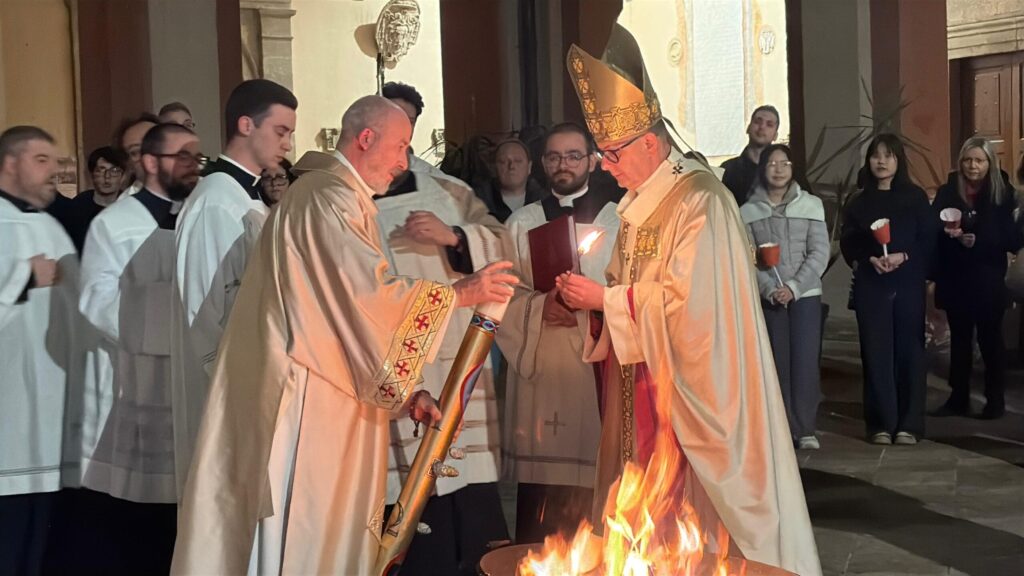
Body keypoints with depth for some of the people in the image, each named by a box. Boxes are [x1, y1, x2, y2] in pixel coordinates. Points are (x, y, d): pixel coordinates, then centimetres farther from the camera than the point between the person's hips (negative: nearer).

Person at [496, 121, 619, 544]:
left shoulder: (619, 221, 7)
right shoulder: (521, 223, 12)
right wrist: (540, 306, -13)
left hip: (600, 369, -1)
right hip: (540, 370, 1)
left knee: (599, 498, -4)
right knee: (537, 498, 2)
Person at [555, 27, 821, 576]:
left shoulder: (699, 200, -16)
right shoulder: (639, 203, 12)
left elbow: (685, 301, -23)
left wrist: (603, 297, -18)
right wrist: (588, 296, -4)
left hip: (692, 393, -8)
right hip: (646, 396, 8)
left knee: (696, 523, 1)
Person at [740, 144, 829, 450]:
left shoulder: (811, 205, 4)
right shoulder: (748, 211, 5)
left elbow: (820, 253, -1)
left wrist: (794, 287, -11)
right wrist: (770, 289, -13)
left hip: (805, 294, 0)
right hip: (768, 298, 0)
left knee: (805, 362, -4)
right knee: (778, 363, 1)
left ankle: (805, 429, 4)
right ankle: (784, 429, 6)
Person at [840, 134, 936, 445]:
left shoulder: (915, 197, 5)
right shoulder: (858, 202, 10)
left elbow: (928, 239, 0)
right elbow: (848, 243, 6)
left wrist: (903, 257, -16)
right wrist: (870, 259, -12)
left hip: (908, 284, -1)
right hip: (870, 286, 1)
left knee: (909, 351, -1)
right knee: (876, 353, -1)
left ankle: (909, 424, 6)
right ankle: (881, 424, 5)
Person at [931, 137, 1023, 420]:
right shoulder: (947, 192, 3)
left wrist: (977, 241, -20)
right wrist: (948, 233, -22)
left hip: (988, 280, -2)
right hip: (954, 280, 2)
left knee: (990, 339, 4)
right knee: (959, 339, 9)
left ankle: (995, 400, 14)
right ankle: (959, 398, 17)